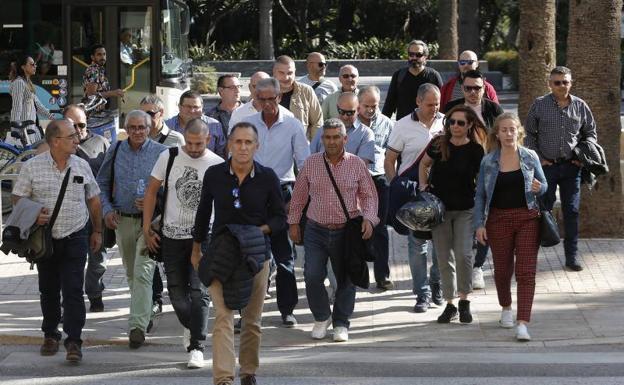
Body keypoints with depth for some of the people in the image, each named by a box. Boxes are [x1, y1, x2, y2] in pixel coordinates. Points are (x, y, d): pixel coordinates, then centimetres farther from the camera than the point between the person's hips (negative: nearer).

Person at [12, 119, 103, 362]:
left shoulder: (82, 166, 3)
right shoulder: (32, 167, -5)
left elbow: (93, 200, 14)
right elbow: (17, 200, -1)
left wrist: (97, 231, 14)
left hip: (75, 239, 0)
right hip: (45, 239, 0)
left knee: (73, 291, -8)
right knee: (48, 290, 12)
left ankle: (73, 342, -8)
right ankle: (50, 335, 27)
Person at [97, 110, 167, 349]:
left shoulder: (160, 153, -4)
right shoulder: (115, 151, 6)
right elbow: (102, 183, 15)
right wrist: (107, 209, 3)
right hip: (122, 220, 4)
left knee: (142, 272, -15)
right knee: (131, 273, 15)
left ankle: (138, 325, -19)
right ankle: (144, 313, 34)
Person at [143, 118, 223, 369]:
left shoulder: (218, 165, -2)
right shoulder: (168, 158, -1)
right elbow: (152, 192, 6)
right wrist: (147, 229, 3)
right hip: (173, 235, 2)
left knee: (199, 291, -11)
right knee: (176, 290, 8)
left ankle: (196, 346, -9)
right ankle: (190, 326, 36)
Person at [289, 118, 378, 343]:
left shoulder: (356, 164, 0)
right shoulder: (311, 163, 3)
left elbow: (369, 195, 5)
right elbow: (299, 195, 12)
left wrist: (369, 219, -10)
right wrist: (294, 222, 10)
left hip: (346, 231, 0)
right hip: (316, 231, 1)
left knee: (345, 279, 6)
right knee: (312, 276, -9)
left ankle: (341, 324, 20)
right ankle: (321, 318, 13)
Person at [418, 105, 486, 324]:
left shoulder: (475, 150, -7)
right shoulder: (439, 145, -1)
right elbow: (424, 164, 17)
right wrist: (423, 185, 4)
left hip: (466, 210, -2)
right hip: (439, 208, 2)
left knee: (463, 254, -13)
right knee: (444, 258, 6)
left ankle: (464, 301, 5)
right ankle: (450, 304, 16)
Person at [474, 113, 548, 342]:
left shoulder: (530, 158, 1)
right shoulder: (488, 162, 1)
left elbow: (544, 185, 11)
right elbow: (480, 195, 5)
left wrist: (539, 188, -13)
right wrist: (479, 224, -2)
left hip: (527, 219, -1)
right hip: (499, 219, 1)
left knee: (526, 271, -9)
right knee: (502, 269, 12)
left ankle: (522, 323, -14)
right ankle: (506, 308, 40)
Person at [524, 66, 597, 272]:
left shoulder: (580, 106, 4)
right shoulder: (539, 105, -1)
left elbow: (591, 133, 15)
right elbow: (530, 134, 5)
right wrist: (538, 158, -3)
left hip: (571, 165, 2)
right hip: (546, 165, -2)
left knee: (571, 210, 4)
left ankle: (572, 255, 12)